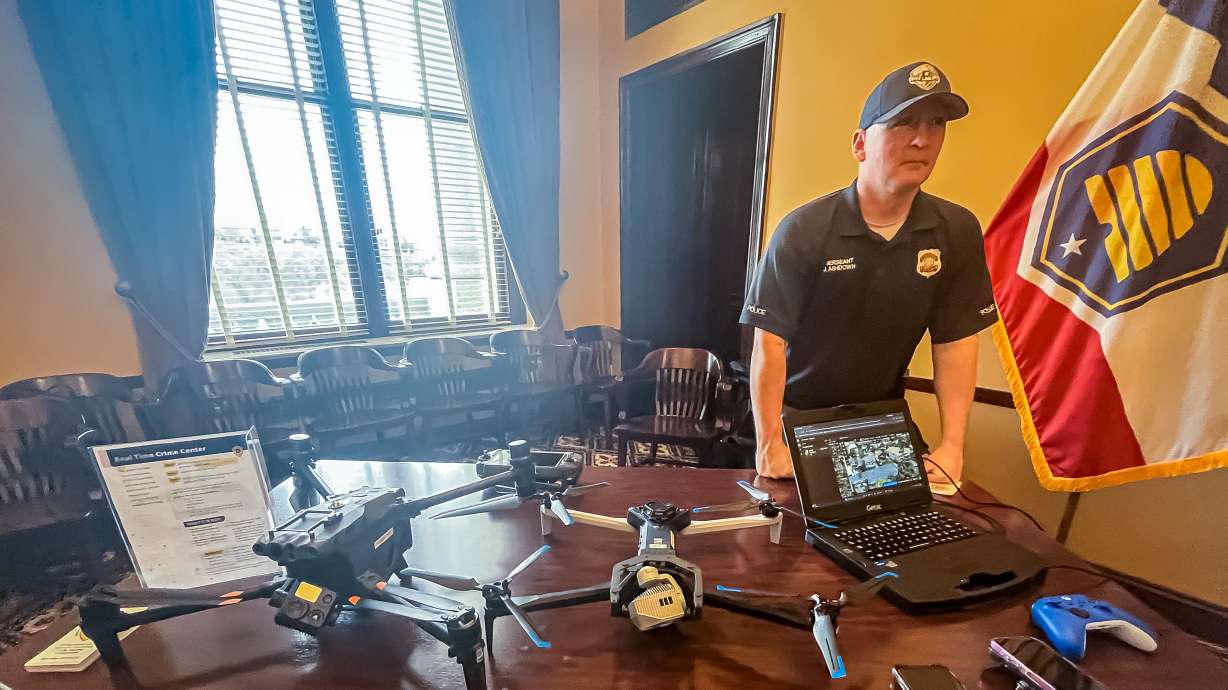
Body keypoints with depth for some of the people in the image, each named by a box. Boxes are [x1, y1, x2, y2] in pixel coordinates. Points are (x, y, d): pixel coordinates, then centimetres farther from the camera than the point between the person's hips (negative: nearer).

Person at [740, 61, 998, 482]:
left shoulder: (957, 232, -5)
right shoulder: (804, 230, -19)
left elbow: (956, 342, -3)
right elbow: (770, 341, -21)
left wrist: (952, 446, -9)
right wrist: (769, 444, -22)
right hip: (798, 418, -3)